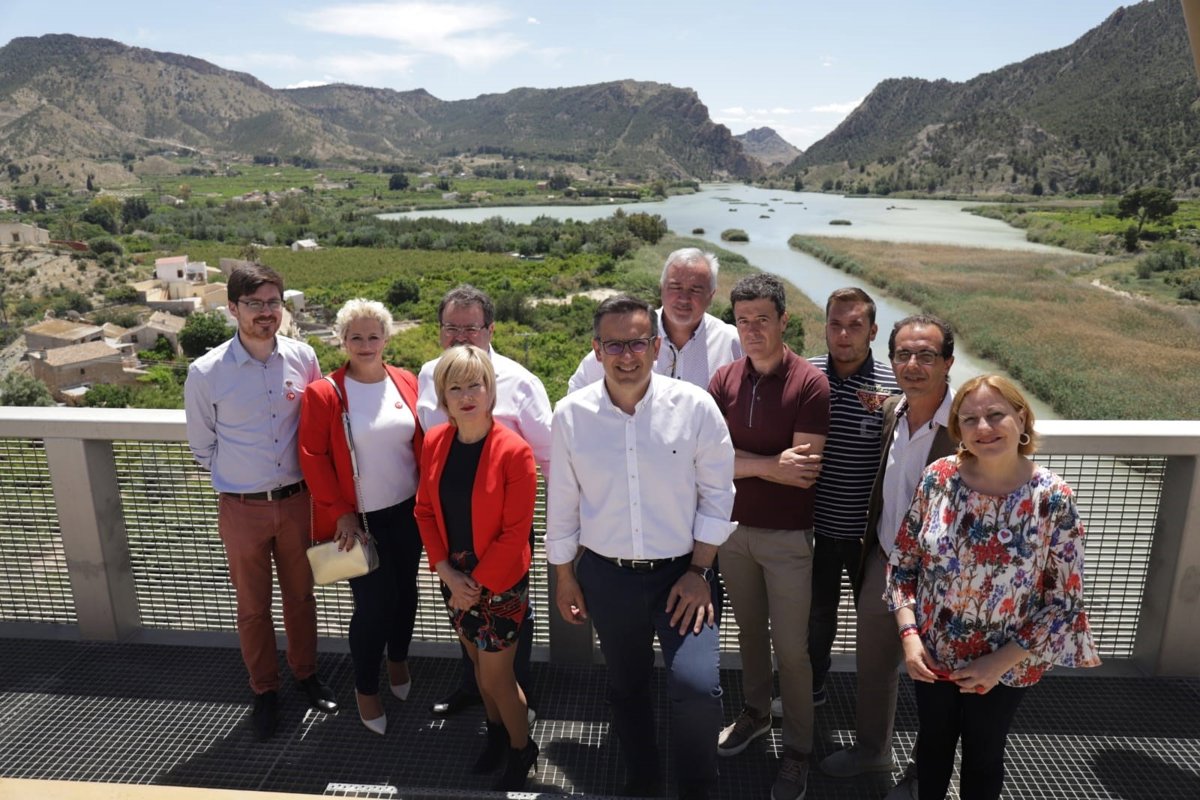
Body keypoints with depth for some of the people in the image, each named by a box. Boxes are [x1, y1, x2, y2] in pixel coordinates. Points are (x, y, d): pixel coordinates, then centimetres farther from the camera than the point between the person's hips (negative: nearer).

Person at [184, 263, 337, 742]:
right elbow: (202, 447, 2)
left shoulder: (303, 358, -6)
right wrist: (240, 478, 6)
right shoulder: (206, 372, -12)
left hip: (296, 500, 2)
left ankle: (306, 673, 42)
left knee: (300, 594, 19)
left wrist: (296, 473, 5)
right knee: (253, 606, 15)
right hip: (242, 509, -2)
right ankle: (264, 690, 37)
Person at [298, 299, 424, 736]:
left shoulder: (406, 382, 2)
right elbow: (313, 458, -9)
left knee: (405, 592, 17)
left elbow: (423, 442, 9)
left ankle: (397, 660, 44)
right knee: (372, 604, 0)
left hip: (407, 513, 4)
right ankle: (365, 688, 24)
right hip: (359, 520, -4)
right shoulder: (323, 393, -9)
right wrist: (341, 512, -11)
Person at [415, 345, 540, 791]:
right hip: (454, 576, 5)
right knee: (478, 661, 21)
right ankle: (496, 734, 46)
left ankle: (521, 751, 32)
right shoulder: (435, 444, -5)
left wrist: (477, 583, -15)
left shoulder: (513, 451, -21)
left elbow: (516, 532, -19)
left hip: (499, 580, -5)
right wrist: (446, 571, -7)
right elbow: (425, 511, 2)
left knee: (496, 674, 5)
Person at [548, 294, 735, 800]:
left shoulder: (694, 406, -11)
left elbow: (717, 492, -4)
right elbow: (562, 501, 2)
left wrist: (699, 570, -7)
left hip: (681, 571, -2)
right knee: (626, 687, 19)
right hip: (606, 575, 2)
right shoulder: (571, 414, -7)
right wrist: (564, 577, 8)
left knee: (697, 688, -15)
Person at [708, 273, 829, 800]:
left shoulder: (810, 383, -16)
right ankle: (755, 713, 44)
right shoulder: (724, 381, -3)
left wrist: (743, 464, -13)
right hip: (733, 529, 4)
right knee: (749, 630, 21)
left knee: (791, 646, 7)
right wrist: (773, 466, -18)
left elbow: (805, 470, -20)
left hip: (788, 537, -4)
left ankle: (798, 749, 27)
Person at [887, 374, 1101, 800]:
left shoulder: (1053, 499, -19)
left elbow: (1065, 600, -13)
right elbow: (902, 562, -4)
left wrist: (1002, 660, -15)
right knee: (933, 741, 24)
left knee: (983, 754, 23)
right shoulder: (938, 478, -13)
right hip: (932, 653, 2)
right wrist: (908, 635, -12)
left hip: (1005, 664, -1)